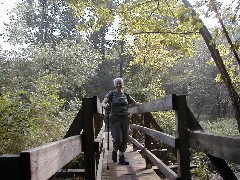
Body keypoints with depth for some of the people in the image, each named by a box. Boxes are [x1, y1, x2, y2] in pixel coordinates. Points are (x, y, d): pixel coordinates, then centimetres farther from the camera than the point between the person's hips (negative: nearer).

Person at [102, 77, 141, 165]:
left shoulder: (126, 95, 13)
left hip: (125, 118, 4)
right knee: (118, 139, -12)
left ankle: (121, 157, 16)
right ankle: (114, 151, 20)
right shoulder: (111, 94, 4)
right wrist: (105, 105, -30)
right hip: (115, 118, -3)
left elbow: (134, 103, 16)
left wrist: (139, 103, -7)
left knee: (125, 139, 3)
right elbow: (103, 102, -7)